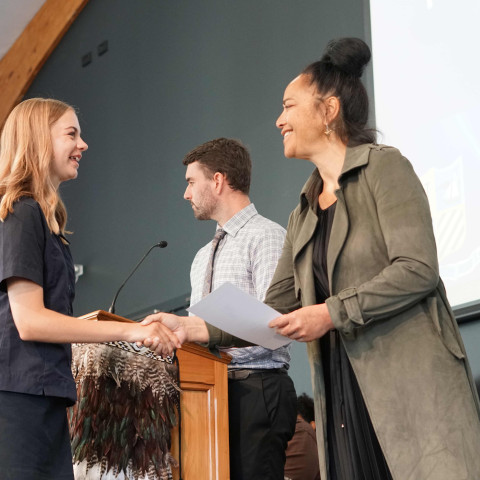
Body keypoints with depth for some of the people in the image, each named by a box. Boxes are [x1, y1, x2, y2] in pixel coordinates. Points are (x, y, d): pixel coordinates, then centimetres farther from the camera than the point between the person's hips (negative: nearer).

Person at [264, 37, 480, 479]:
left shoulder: (384, 168, -1)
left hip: (412, 378, -6)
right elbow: (277, 308, 19)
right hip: (343, 392, 6)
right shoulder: (304, 213, 20)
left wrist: (332, 313, -15)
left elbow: (418, 269, -12)